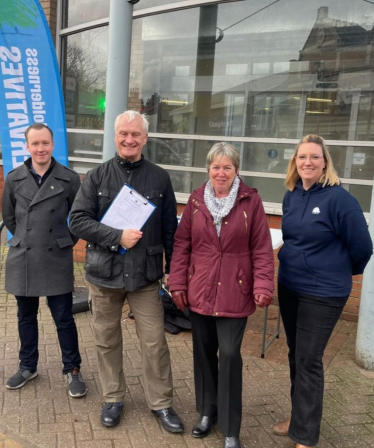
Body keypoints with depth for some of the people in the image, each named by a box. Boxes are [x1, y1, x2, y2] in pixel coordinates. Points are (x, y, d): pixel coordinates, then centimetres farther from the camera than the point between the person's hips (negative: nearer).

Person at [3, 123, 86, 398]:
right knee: (26, 317, 16)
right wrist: (26, 239, 12)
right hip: (22, 260, 3)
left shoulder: (69, 178, -7)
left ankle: (73, 371, 21)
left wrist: (66, 241, 4)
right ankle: (28, 367, 35)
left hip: (57, 261, -3)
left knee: (64, 318, 4)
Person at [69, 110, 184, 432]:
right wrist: (117, 237, -18)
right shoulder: (97, 176, -1)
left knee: (155, 342, 5)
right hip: (104, 272, 1)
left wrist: (173, 269, 4)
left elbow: (170, 228, 4)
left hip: (145, 274, 0)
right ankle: (113, 398, 33)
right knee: (107, 340, 14)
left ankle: (161, 403, 24)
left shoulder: (160, 178, 1)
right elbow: (78, 220, -8)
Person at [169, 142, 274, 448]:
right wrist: (178, 283, 1)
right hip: (199, 291, 3)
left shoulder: (251, 201, -4)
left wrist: (263, 286, -12)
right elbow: (182, 244, 4)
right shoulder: (196, 199, 2)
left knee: (230, 355, -2)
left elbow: (262, 249, -4)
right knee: (204, 352, 14)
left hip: (235, 293, -3)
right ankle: (207, 411, 36)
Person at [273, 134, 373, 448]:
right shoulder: (291, 196, 2)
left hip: (323, 293, -6)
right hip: (288, 287, 7)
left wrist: (343, 272, 6)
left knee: (309, 361, 1)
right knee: (295, 355, 16)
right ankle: (300, 417, 35)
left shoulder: (339, 198, -17)